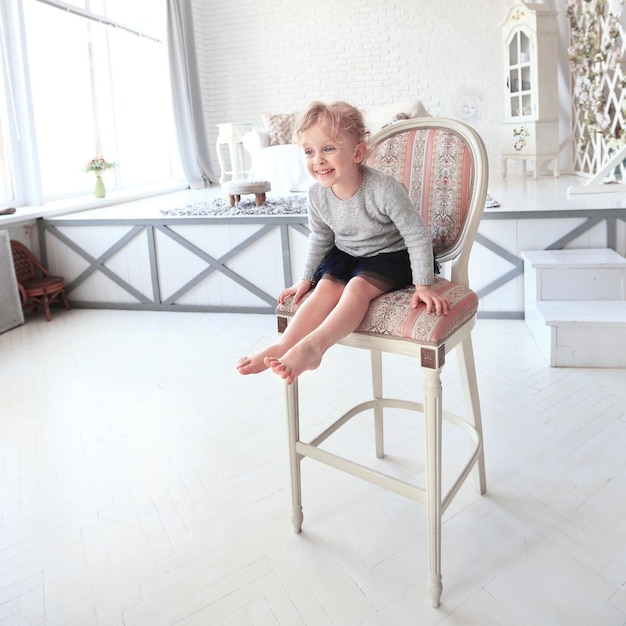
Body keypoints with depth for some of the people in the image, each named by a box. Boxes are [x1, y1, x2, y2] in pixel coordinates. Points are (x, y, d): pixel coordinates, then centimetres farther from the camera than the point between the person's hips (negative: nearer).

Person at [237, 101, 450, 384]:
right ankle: (283, 346, -30)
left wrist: (423, 284, -21)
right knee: (326, 287, -21)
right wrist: (306, 278, 9)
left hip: (389, 255, -4)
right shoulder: (317, 194, -12)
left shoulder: (384, 188, -28)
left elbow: (418, 236, -20)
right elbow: (320, 238, 8)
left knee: (358, 287, -30)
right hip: (345, 253, 5)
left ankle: (312, 345, -41)